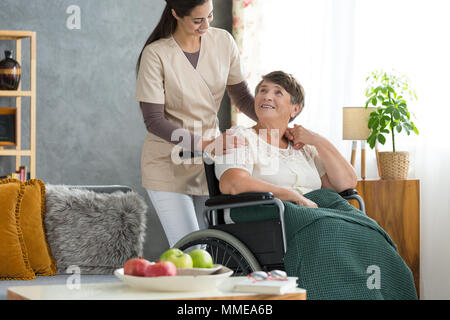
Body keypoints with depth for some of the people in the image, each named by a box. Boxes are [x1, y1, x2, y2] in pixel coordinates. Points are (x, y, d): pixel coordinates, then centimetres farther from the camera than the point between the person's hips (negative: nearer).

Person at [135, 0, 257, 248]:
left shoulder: (223, 41, -2)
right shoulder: (156, 55, -16)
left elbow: (241, 97, 8)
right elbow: (153, 120, -17)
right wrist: (203, 144, -28)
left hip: (208, 163, 5)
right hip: (169, 164, -5)